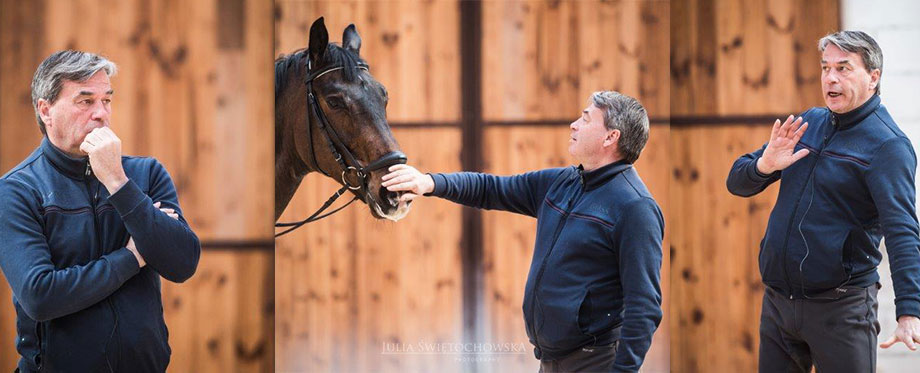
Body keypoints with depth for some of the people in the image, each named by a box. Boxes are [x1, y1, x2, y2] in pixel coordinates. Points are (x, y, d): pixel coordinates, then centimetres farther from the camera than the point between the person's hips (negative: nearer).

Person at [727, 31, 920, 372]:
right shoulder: (808, 123, 10)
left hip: (841, 305, -6)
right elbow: (737, 183, 11)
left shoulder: (887, 145, -11)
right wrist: (764, 166, -13)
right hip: (777, 302, 6)